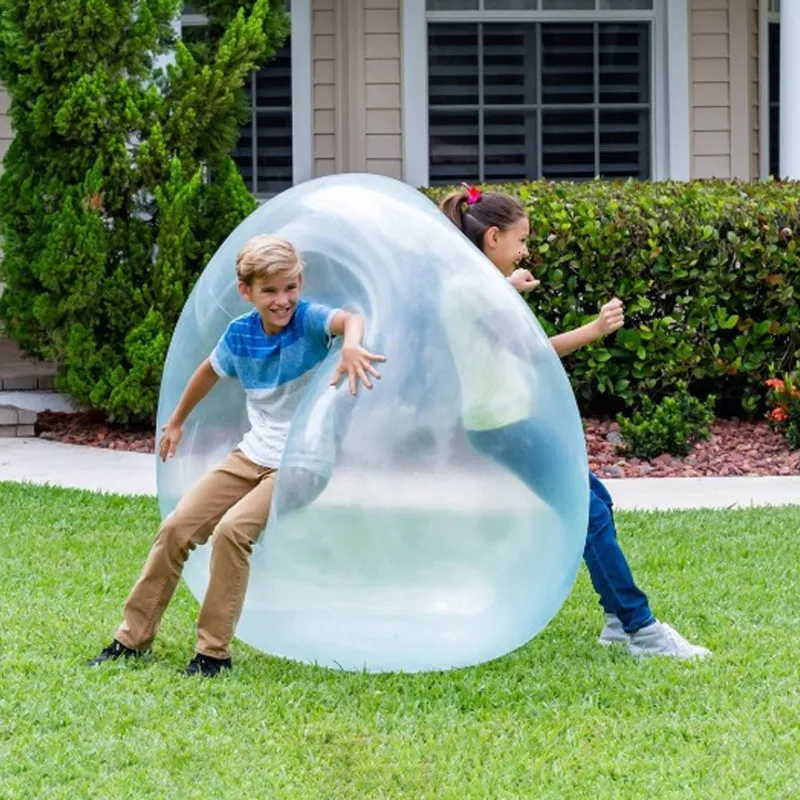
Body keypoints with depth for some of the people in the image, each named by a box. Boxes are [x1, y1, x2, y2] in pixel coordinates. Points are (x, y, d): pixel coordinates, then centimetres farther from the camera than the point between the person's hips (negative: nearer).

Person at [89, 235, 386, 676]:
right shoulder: (240, 334, -1)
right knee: (176, 528, 0)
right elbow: (210, 370, 20)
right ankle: (133, 638, 13)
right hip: (253, 454, 6)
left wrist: (351, 345, -64)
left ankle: (214, 653, -15)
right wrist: (177, 422, 33)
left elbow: (350, 319, -40)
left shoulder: (309, 320, -16)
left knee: (232, 530, -25)